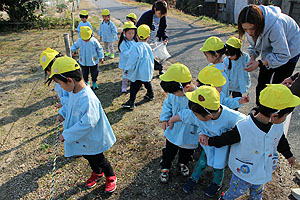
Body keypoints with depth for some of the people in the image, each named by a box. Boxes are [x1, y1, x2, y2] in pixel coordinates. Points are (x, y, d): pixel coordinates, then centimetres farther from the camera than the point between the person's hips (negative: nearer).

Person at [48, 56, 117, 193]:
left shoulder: (87, 99, -38)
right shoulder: (74, 92, -7)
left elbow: (87, 123, -40)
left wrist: (67, 135, -31)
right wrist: (63, 114, 0)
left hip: (92, 141, -9)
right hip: (82, 140, 9)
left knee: (99, 160, 15)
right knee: (88, 157, 29)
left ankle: (111, 177, 42)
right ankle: (97, 173, 56)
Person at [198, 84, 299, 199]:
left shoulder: (278, 125, -15)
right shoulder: (243, 128, -36)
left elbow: (280, 141, 6)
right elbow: (226, 138, -19)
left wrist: (288, 155, 22)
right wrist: (210, 141, -18)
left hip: (264, 171, 5)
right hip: (244, 172, -5)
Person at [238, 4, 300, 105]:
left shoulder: (274, 26, -41)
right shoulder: (250, 27, -20)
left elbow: (283, 55, -33)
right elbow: (254, 45, -1)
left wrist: (259, 63, -38)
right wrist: (252, 57, -20)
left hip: (289, 50, -6)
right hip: (270, 50, 6)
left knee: (277, 85, -7)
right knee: (262, 80, 9)